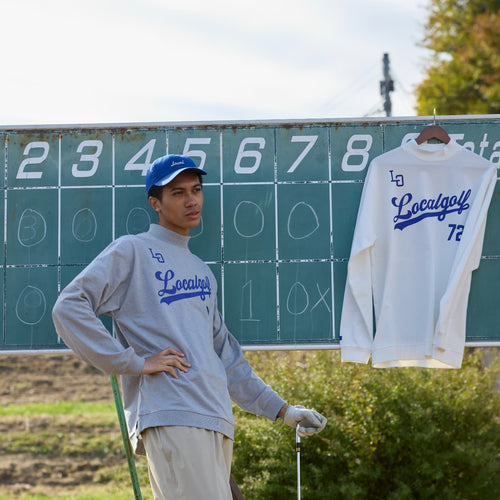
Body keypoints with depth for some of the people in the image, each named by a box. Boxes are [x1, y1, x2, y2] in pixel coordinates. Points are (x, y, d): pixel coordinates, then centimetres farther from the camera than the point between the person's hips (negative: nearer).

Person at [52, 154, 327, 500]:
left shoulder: (202, 271, 27)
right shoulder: (133, 251, 5)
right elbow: (69, 308, -7)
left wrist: (279, 409, 24)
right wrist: (133, 362, -11)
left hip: (217, 424, 8)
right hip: (171, 419, -8)